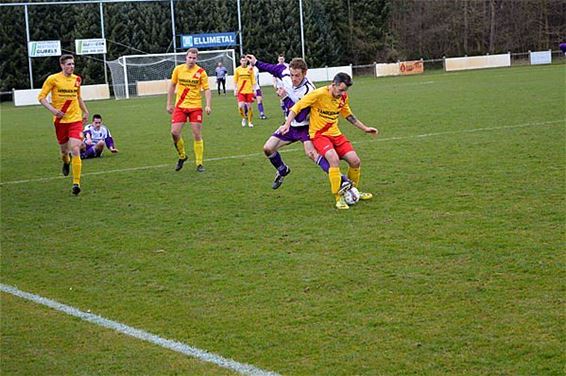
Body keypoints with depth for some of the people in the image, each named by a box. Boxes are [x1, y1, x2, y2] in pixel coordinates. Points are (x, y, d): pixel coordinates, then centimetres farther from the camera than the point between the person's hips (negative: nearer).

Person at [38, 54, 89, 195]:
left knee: (75, 150, -14)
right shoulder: (53, 79, -6)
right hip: (60, 120, -1)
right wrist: (52, 109, -17)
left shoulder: (77, 79, 7)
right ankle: (66, 162, 51)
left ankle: (76, 183, -11)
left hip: (76, 120, 1)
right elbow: (41, 97, -4)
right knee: (64, 150, 12)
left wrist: (85, 111, 17)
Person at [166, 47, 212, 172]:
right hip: (180, 106, 2)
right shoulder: (178, 69, 1)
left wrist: (208, 105, -19)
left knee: (197, 135, -3)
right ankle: (182, 156, 17)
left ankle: (199, 163, 8)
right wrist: (169, 104, 9)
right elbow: (172, 86, 11)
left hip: (195, 107, -2)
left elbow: (207, 89, -5)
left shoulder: (201, 72, -5)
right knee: (175, 132, -8)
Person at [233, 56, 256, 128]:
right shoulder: (237, 69, 3)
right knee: (241, 106, -16)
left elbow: (253, 80, 8)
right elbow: (235, 81, 7)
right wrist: (235, 90, 2)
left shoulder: (250, 69, 4)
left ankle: (250, 122, 16)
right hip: (241, 91, -1)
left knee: (249, 107, 1)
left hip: (249, 91, 1)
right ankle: (244, 118, 11)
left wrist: (254, 89, 3)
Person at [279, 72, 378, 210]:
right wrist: (287, 124, -21)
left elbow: (348, 115, 20)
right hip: (319, 135, -6)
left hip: (335, 134, 6)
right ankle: (338, 198, -20)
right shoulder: (318, 94, -19)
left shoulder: (343, 97, 1)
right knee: (334, 159, -30)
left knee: (355, 161, -3)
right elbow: (297, 107, -13)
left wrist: (365, 128, 21)